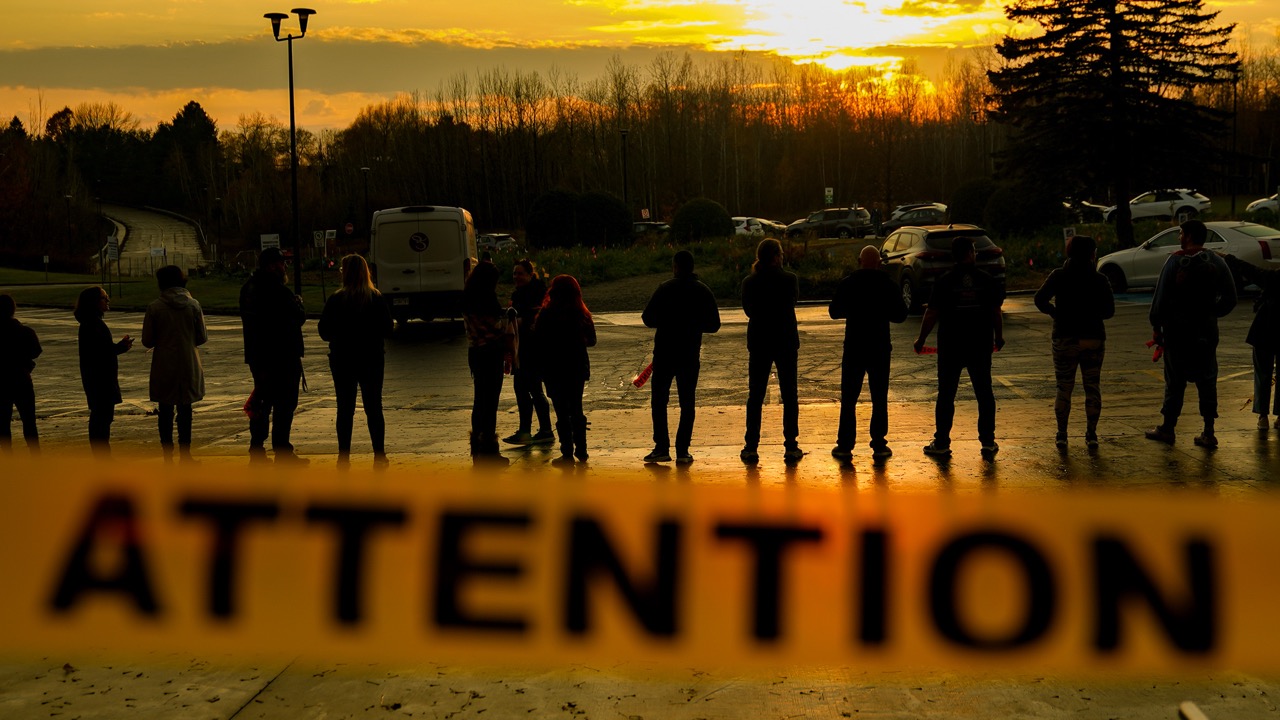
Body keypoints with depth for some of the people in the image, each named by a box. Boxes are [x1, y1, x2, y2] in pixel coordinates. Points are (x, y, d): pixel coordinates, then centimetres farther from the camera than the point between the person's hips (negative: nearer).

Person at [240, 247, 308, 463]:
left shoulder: (248, 288, 9)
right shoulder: (277, 290, -19)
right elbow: (299, 317, -17)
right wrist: (298, 303, 5)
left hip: (256, 354, 8)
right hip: (282, 356, -8)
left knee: (261, 402, 16)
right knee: (284, 404, -2)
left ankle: (257, 450, 19)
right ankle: (282, 452, -1)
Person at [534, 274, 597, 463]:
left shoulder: (548, 314, -13)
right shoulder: (582, 314, -1)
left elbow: (538, 340, -10)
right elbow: (591, 340, 7)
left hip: (555, 369, -4)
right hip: (578, 367, 4)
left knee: (562, 412, 1)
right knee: (576, 410, 16)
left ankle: (568, 453, 1)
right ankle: (581, 450, 19)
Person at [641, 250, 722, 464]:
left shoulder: (666, 289, -8)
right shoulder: (704, 292, 3)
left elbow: (648, 318, -9)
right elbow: (714, 324, 6)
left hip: (664, 352, -3)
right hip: (691, 355, 3)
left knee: (659, 400, 5)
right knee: (687, 402, 8)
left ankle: (662, 448, -3)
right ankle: (682, 451, 3)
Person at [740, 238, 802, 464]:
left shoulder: (749, 282, -5)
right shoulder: (789, 279, -10)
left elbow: (748, 310, 7)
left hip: (759, 343, 1)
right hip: (786, 341, -1)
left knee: (755, 396, 7)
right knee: (789, 395, 8)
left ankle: (751, 448, 3)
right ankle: (791, 447, 7)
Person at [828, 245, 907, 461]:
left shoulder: (847, 284, -5)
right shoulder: (888, 285, -4)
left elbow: (834, 312, 2)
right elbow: (900, 314, 1)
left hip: (854, 348, 0)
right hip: (880, 348, 0)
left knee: (848, 399, 5)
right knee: (879, 399, 7)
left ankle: (845, 446, 3)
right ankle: (879, 446, 6)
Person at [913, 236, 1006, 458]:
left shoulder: (944, 281, -7)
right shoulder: (987, 280, -2)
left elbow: (931, 314, -6)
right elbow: (996, 313, 3)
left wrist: (921, 340, 5)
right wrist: (999, 336, 20)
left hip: (950, 346, -1)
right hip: (980, 346, 2)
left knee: (946, 395, 5)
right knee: (984, 394, 11)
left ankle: (941, 444, 7)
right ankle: (988, 443, 12)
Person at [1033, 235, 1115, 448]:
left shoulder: (1058, 276, -3)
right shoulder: (1099, 279, -2)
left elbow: (1040, 299, -13)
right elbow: (1109, 310, -2)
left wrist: (1054, 312, 4)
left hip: (1065, 338, 0)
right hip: (1094, 339, 0)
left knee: (1064, 388, 6)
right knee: (1093, 387, 9)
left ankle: (1061, 434, 6)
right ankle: (1091, 434, 10)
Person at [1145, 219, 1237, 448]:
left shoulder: (1175, 261, -8)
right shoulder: (1217, 263, 2)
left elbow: (1161, 298, -10)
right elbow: (1229, 298, 4)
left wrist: (1156, 326, -2)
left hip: (1177, 330, -2)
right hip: (1207, 332, 2)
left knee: (1175, 380, 6)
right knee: (1206, 381, 6)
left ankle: (1167, 428, 14)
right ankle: (1208, 433, 4)